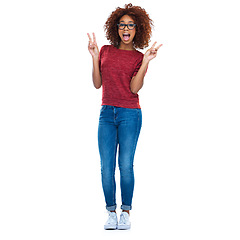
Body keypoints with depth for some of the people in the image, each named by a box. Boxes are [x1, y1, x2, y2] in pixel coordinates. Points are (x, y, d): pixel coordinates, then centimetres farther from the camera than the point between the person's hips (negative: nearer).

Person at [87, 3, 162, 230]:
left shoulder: (139, 57, 4)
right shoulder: (105, 51, 11)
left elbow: (134, 88, -9)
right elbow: (97, 83, 7)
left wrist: (146, 62, -14)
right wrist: (95, 57, -1)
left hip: (130, 114, -2)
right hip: (107, 113, 2)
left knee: (126, 165, -5)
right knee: (106, 167, -1)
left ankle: (126, 212, 9)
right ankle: (111, 213, 9)